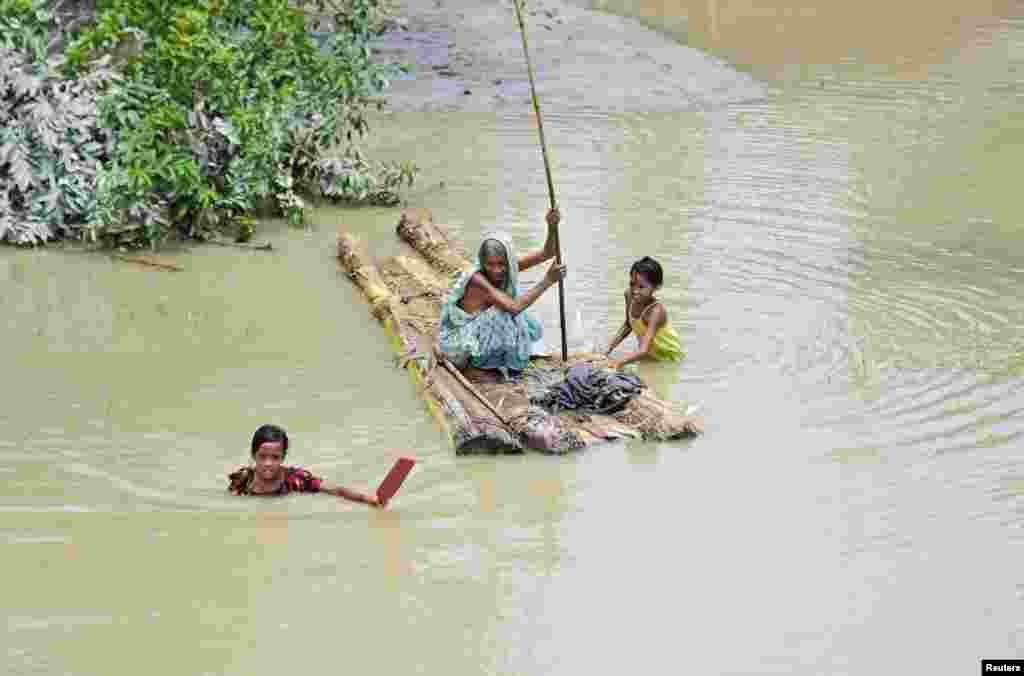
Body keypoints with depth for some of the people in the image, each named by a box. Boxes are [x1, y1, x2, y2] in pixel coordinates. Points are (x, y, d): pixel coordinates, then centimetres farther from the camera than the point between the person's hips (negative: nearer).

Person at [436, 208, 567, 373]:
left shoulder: (510, 267, -10)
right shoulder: (478, 279, -31)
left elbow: (546, 254, -13)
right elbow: (514, 307, -39)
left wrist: (552, 227, -32)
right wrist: (547, 281, -36)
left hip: (480, 332, 8)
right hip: (460, 340, -8)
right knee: (506, 317, -28)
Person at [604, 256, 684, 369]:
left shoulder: (656, 310, -40)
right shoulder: (629, 295, -20)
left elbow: (643, 351, -48)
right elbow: (628, 325, 2)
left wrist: (618, 362, -62)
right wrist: (608, 349, -6)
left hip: (668, 356, -6)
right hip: (649, 355, 6)